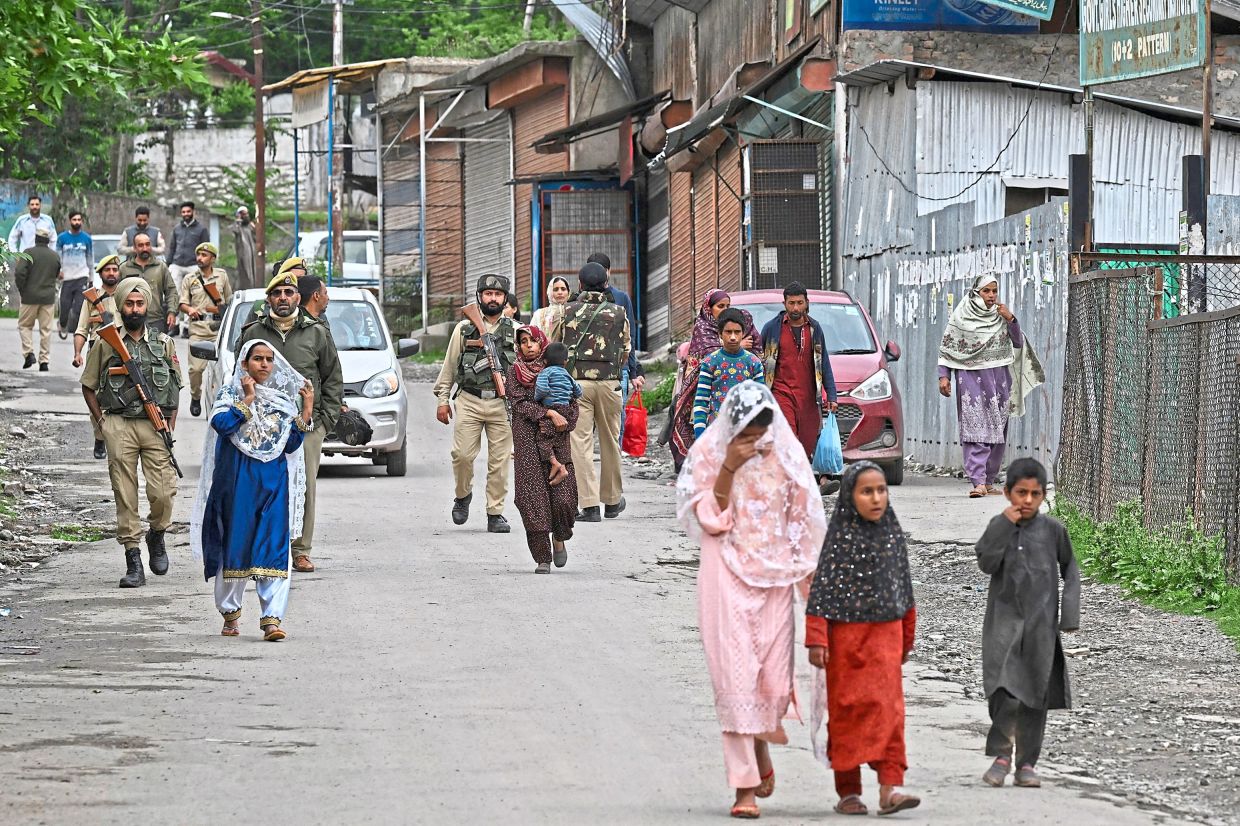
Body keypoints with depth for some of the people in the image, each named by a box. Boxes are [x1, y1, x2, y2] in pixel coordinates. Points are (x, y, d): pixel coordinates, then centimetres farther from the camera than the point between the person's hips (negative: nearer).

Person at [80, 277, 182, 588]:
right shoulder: (106, 343, 5)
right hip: (119, 426, -1)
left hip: (156, 425, 1)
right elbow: (88, 386, 12)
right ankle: (133, 562, 0)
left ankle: (157, 537, 22)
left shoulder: (164, 343, 11)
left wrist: (170, 425, 7)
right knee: (125, 496, -3)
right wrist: (102, 423, 3)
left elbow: (175, 387, 17)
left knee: (162, 492, -8)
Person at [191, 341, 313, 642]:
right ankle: (230, 612, 21)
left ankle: (272, 617, -13)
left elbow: (291, 445, 5)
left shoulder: (284, 399, 12)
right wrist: (249, 399, -12)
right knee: (236, 544, 4)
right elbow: (221, 424, -16)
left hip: (274, 481, 2)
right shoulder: (230, 394, 4)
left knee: (274, 547, -8)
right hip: (238, 479, -2)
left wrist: (307, 411, -2)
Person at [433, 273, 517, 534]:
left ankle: (495, 513, 6)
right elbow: (449, 366, 11)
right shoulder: (464, 329, 8)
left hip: (502, 404, 1)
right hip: (469, 402, -1)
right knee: (463, 455, -8)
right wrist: (442, 399, 6)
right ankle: (462, 496, 18)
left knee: (500, 461, -1)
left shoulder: (515, 331, 10)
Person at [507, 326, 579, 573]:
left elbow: (572, 405, 8)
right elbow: (520, 403, -4)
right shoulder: (515, 372, 8)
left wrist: (557, 426, -8)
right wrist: (549, 413, -15)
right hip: (527, 441, -1)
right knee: (533, 499, -8)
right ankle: (542, 558, -2)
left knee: (563, 498, -11)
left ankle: (559, 538, 19)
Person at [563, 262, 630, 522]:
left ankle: (590, 505, -8)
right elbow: (625, 350, 10)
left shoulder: (567, 311, 1)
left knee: (580, 443, -1)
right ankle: (612, 500, 26)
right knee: (610, 441, 14)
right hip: (609, 382, 1)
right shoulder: (618, 313, 4)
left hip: (576, 382, -1)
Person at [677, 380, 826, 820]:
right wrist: (729, 469, -16)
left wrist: (809, 578, 4)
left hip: (774, 577, 2)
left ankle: (760, 743, 32)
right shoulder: (709, 454, -1)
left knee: (776, 680, -1)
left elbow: (802, 521, 7)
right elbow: (709, 519, -7)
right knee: (736, 677, -8)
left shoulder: (786, 455, 3)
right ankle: (745, 786, -5)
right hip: (727, 576, -2)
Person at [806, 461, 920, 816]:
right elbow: (821, 587, -9)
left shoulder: (892, 534, 7)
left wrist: (906, 638, 20)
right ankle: (847, 791, 12)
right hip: (847, 636, -3)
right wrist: (816, 640, -15)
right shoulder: (840, 535, -6)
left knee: (888, 708, -7)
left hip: (885, 635, 3)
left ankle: (889, 788, -12)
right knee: (847, 711, 4)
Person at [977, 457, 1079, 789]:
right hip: (1004, 619, -1)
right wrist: (1006, 525, -15)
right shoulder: (999, 526, 3)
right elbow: (987, 563, -10)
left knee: (1034, 694, 4)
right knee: (1005, 693, -16)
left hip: (1041, 623, 1)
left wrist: (1070, 612, 4)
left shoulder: (1052, 529, 2)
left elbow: (1070, 569, 12)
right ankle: (1000, 755, -2)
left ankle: (1027, 763, 12)